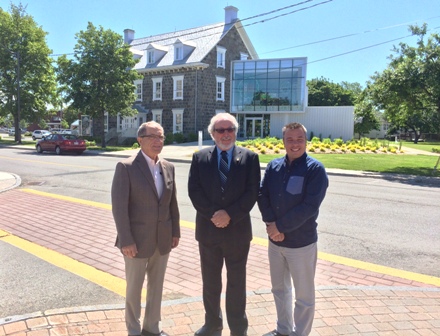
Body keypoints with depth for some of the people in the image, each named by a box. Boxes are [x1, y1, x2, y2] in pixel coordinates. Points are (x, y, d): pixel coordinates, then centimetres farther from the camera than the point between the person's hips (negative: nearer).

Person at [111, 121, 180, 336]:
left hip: (162, 239, 5)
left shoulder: (168, 167, 3)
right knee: (134, 288, 13)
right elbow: (119, 207, -15)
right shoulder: (126, 167, -13)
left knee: (156, 286, 18)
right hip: (137, 240, -5)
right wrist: (126, 241, -17)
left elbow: (172, 203, 9)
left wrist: (175, 231, 9)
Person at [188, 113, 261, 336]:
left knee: (236, 281, 11)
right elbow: (194, 191, -4)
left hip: (237, 229, -1)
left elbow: (252, 192, -8)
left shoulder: (250, 157, -1)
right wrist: (212, 215, -15)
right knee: (210, 280, 16)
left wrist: (230, 215, -17)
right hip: (208, 228, 2)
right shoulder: (200, 157, 2)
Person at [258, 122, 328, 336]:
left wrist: (280, 226, -17)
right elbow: (262, 196, 0)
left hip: (301, 242, -5)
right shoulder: (273, 166, 3)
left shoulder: (315, 169, -12)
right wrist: (272, 225, -14)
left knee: (304, 295, 9)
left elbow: (309, 206, -19)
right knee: (279, 289, 20)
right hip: (275, 240, 5)